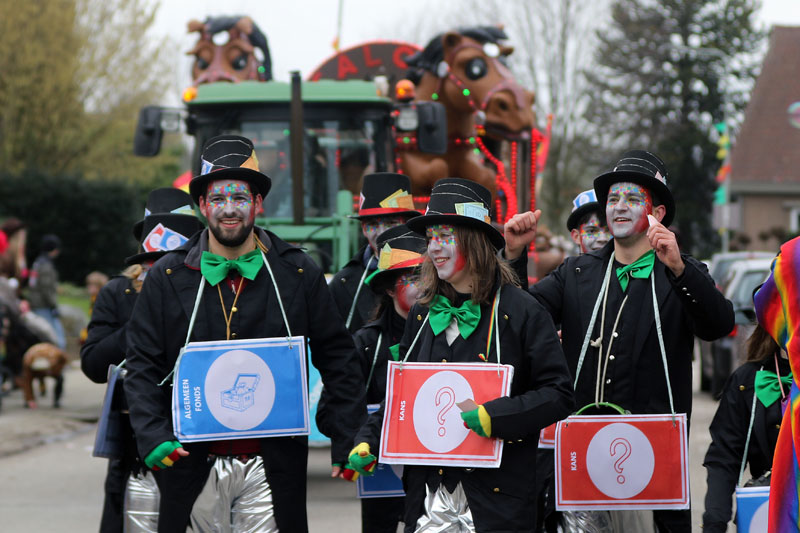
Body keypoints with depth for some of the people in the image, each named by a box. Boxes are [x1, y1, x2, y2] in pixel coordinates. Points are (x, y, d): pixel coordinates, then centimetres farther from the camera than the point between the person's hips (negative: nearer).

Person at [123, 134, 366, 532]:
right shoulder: (168, 277, 5)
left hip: (271, 466, 0)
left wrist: (349, 442, 1)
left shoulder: (299, 275, 4)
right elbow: (142, 367, 5)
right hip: (195, 465, 1)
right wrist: (153, 437, -8)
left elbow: (337, 359, 8)